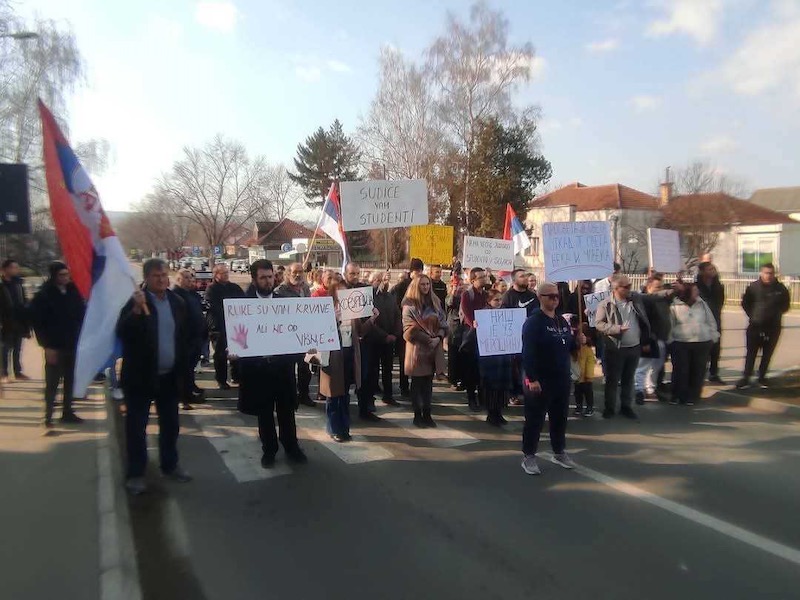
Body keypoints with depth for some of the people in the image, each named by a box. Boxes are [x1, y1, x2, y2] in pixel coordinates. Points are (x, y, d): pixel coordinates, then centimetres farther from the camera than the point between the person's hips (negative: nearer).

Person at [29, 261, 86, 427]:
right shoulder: (43, 296, -8)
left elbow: (82, 314, 9)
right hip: (54, 346, -4)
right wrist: (46, 346, -12)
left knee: (70, 381, 12)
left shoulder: (73, 291, 4)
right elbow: (38, 322, -9)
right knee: (52, 383, 1)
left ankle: (67, 412, 23)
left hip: (73, 344, 4)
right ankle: (48, 417, 8)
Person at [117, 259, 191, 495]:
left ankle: (170, 465, 30)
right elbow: (122, 333, -21)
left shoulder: (177, 302, 4)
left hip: (169, 376, 4)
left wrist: (183, 368, 9)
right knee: (136, 426, 5)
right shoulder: (135, 301, -9)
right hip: (141, 375, -4)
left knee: (170, 424, 14)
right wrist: (136, 309, -33)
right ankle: (136, 473, 17)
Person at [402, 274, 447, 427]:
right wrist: (428, 339, -18)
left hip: (433, 347, 5)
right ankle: (417, 415, 12)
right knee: (417, 382, 4)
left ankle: (427, 414, 17)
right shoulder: (409, 305, -6)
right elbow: (411, 329, -14)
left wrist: (438, 337, -10)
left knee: (428, 382, 10)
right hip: (417, 348, -5)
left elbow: (443, 323, 7)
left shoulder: (435, 302, 11)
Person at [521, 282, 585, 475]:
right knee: (535, 419, 1)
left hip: (562, 379, 8)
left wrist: (578, 341, -1)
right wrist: (532, 379, -26)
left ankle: (559, 452, 33)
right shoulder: (533, 322, -14)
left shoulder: (562, 321, 12)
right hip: (539, 380, -8)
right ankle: (528, 457, 12)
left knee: (560, 417, 17)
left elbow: (567, 346, 21)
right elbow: (528, 352, -21)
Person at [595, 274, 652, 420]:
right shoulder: (605, 304, -11)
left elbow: (644, 322, 10)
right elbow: (598, 324, -11)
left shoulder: (637, 299, 3)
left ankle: (626, 406, 27)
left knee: (629, 379, 14)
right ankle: (609, 407, 19)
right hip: (615, 349, -4)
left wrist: (646, 341, 10)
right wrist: (617, 328, -22)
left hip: (635, 347, 4)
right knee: (612, 380, 5)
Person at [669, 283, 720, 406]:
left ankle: (692, 396, 19)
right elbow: (670, 325, 1)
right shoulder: (675, 306, -4)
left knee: (698, 371, 6)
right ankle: (677, 395, 14)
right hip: (681, 344, -3)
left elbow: (711, 321, 13)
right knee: (680, 370, 0)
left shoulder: (702, 304, 5)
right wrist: (670, 341, -1)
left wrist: (713, 337, 10)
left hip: (703, 343, 3)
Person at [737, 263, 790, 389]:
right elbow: (745, 303, 7)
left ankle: (762, 377, 22)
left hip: (773, 327, 1)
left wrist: (776, 314, 1)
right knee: (751, 353, 1)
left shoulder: (781, 289, -1)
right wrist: (752, 315, 1)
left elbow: (785, 305, 12)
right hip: (755, 326, -1)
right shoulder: (753, 287, -3)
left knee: (767, 354, 10)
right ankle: (746, 378, 4)